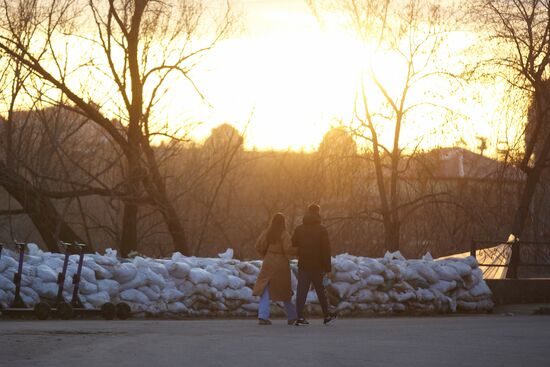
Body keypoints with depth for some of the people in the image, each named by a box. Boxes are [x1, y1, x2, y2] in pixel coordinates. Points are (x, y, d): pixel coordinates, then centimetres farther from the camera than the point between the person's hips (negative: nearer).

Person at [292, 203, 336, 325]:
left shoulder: (299, 229, 4)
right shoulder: (321, 229, -6)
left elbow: (293, 245, 6)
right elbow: (326, 249, -8)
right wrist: (327, 267, -5)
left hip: (303, 265, 2)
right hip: (317, 265, -2)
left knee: (301, 291, 0)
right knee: (320, 290, 10)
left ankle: (300, 317, -9)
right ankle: (327, 316, 18)